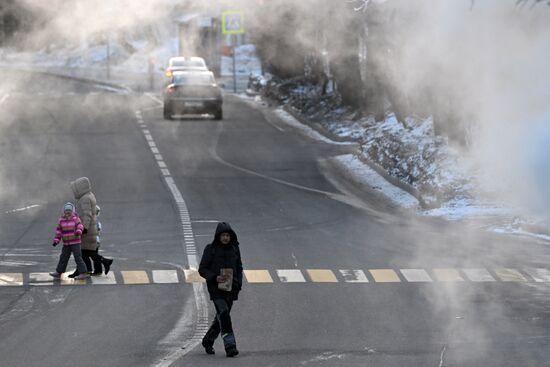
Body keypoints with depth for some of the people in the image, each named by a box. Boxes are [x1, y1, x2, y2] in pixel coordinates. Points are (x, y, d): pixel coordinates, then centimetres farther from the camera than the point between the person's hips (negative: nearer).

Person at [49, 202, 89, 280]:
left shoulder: (75, 219, -5)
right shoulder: (61, 220, 5)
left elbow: (80, 225, -17)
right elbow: (58, 231, 9)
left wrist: (79, 231, -38)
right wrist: (56, 240, 5)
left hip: (75, 243, -5)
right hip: (66, 243, 5)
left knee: (78, 257, -8)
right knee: (63, 257, 13)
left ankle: (83, 273, -5)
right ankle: (58, 273, 23)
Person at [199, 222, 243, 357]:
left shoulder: (234, 249, 9)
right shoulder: (211, 249, -4)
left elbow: (239, 268, 18)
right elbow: (202, 269, -4)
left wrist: (239, 284, 3)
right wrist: (214, 278, -20)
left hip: (230, 288, 5)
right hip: (216, 288, -5)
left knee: (221, 318, 11)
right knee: (223, 314, -20)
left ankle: (208, 341, 32)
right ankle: (230, 346, -25)